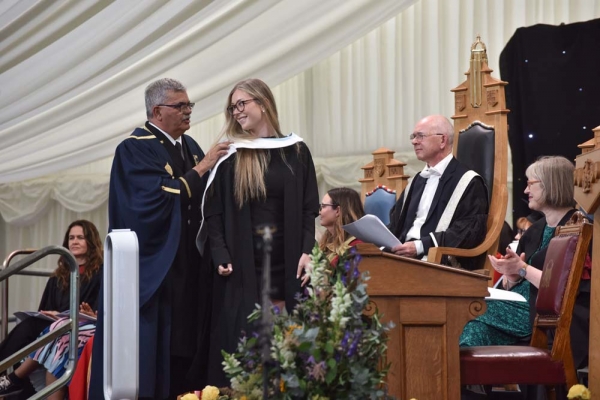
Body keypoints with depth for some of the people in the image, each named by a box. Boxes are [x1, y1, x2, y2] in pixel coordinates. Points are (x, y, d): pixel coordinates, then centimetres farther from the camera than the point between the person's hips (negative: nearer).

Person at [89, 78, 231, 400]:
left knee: (187, 340, 5)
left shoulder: (190, 146, 14)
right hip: (154, 267, -7)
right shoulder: (135, 149, -8)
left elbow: (206, 195, 13)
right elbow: (159, 198, -20)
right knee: (155, 344, -6)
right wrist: (201, 168, -15)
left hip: (190, 266, 7)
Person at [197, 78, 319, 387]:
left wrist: (307, 252, -8)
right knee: (243, 342, -2)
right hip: (244, 265, 0)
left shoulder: (296, 152, 7)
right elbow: (214, 212, 3)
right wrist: (221, 255, -10)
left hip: (287, 263, 0)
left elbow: (309, 208, 4)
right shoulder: (231, 157, 6)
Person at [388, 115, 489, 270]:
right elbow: (397, 222, 24)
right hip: (405, 257, 7)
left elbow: (469, 232, -11)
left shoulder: (468, 182, 1)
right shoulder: (417, 180, 25)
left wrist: (420, 246, -17)